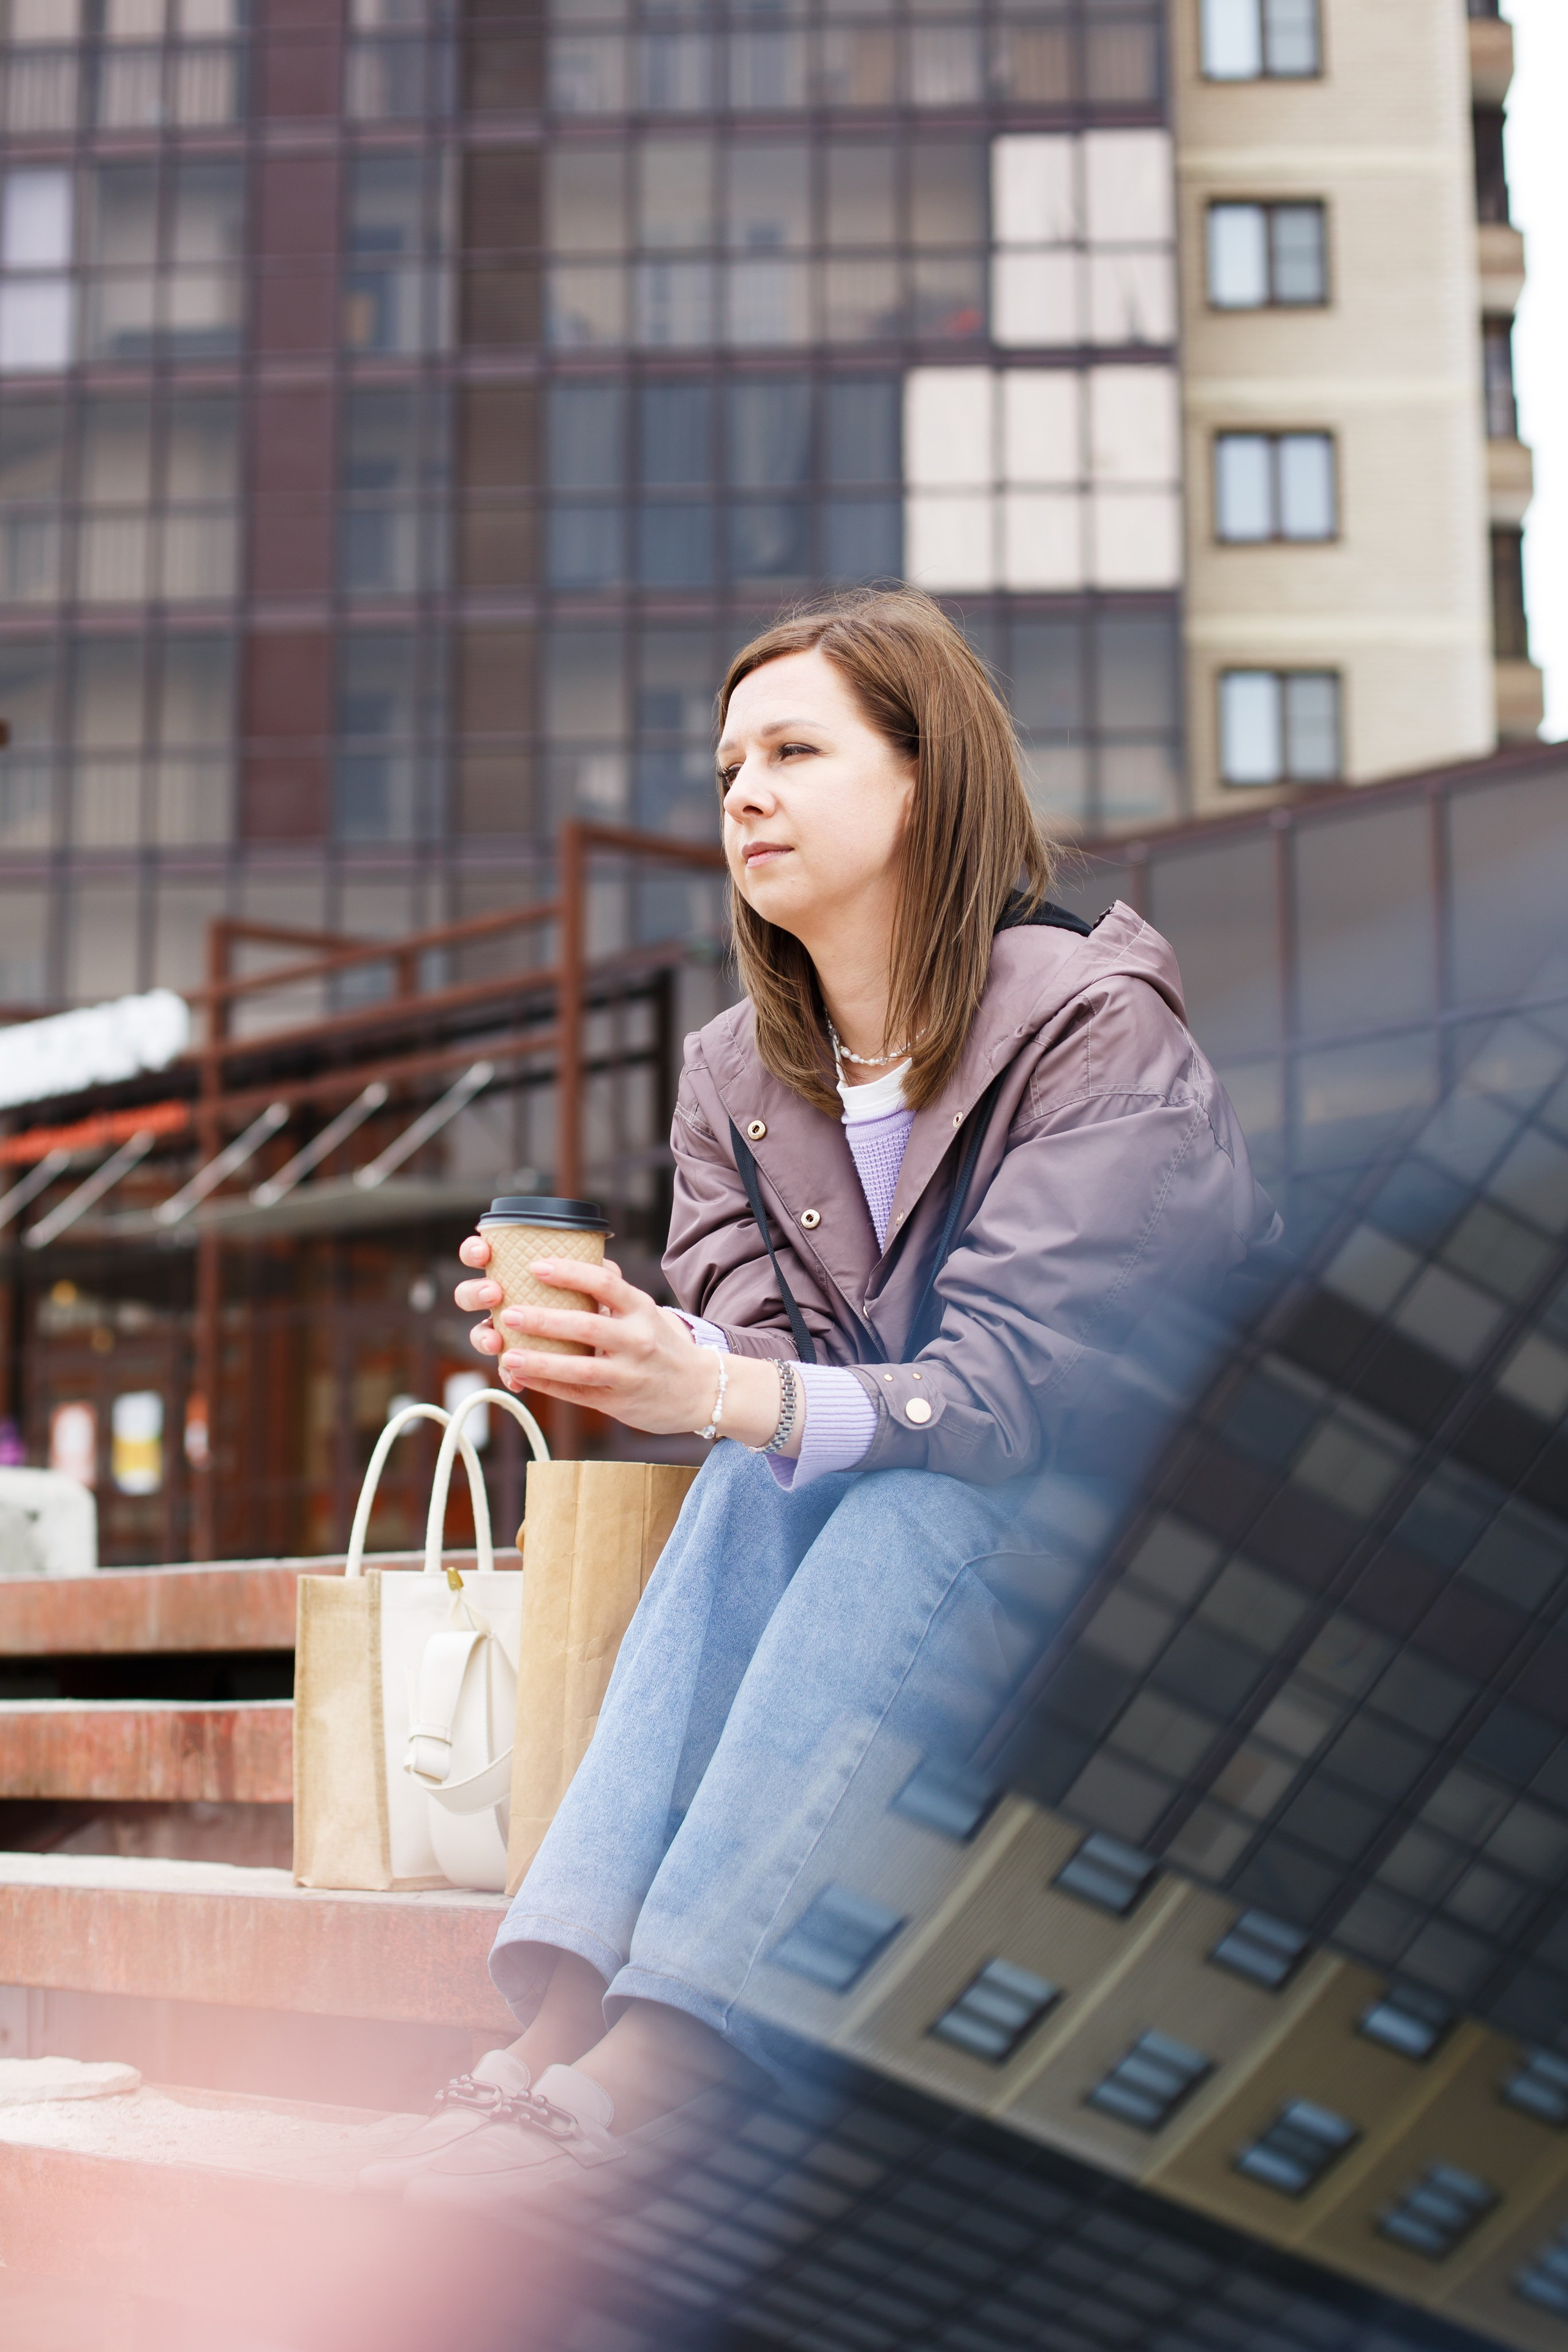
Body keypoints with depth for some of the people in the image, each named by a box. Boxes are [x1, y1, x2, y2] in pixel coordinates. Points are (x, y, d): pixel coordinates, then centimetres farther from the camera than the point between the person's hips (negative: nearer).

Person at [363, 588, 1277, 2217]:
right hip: (881, 1534, 5)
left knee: (905, 1508, -35)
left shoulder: (1097, 1027, -14)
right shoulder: (737, 1074, 6)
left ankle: (642, 2068, -45)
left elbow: (1011, 1384, -25)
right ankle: (559, 2015, -42)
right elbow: (750, 1347, -6)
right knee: (756, 1476, -28)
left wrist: (727, 1394, -43)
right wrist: (635, 1352, -30)